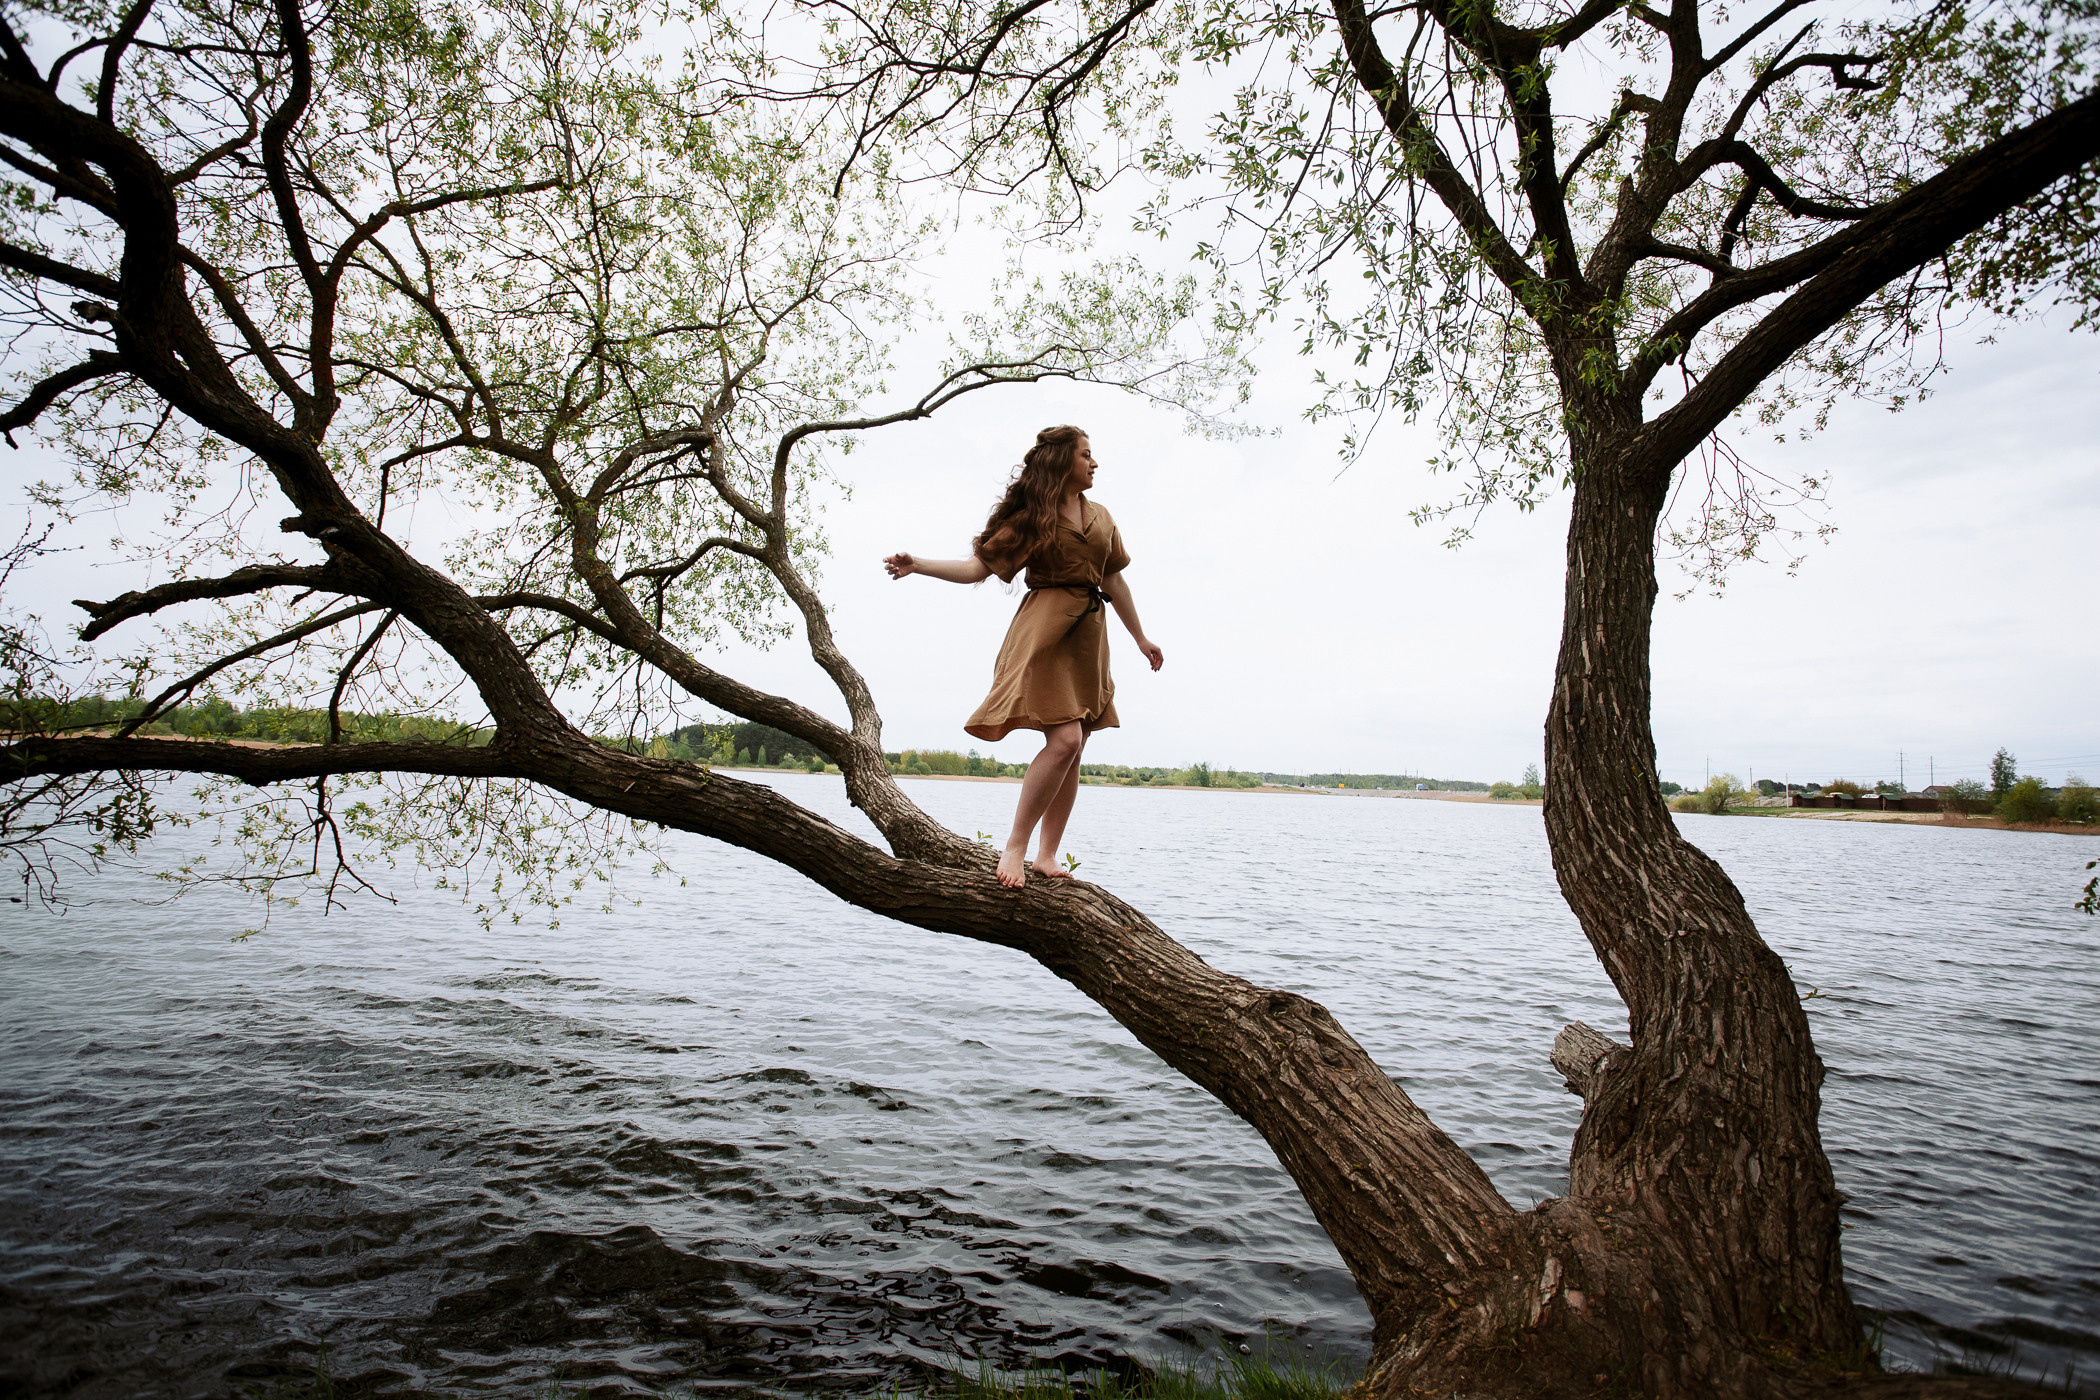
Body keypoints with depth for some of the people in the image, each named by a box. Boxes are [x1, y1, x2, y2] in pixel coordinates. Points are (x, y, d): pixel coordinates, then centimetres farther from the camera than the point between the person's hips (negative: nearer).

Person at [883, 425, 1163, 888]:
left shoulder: (1100, 517, 19)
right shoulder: (1030, 515, 3)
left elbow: (1114, 581, 25)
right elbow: (978, 567, -2)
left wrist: (1140, 638, 27)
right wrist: (919, 565, -16)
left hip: (1090, 633, 6)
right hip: (1047, 627, -6)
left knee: (1073, 752, 2)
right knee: (1064, 739, -21)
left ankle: (1047, 855, 8)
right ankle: (1014, 846, -10)